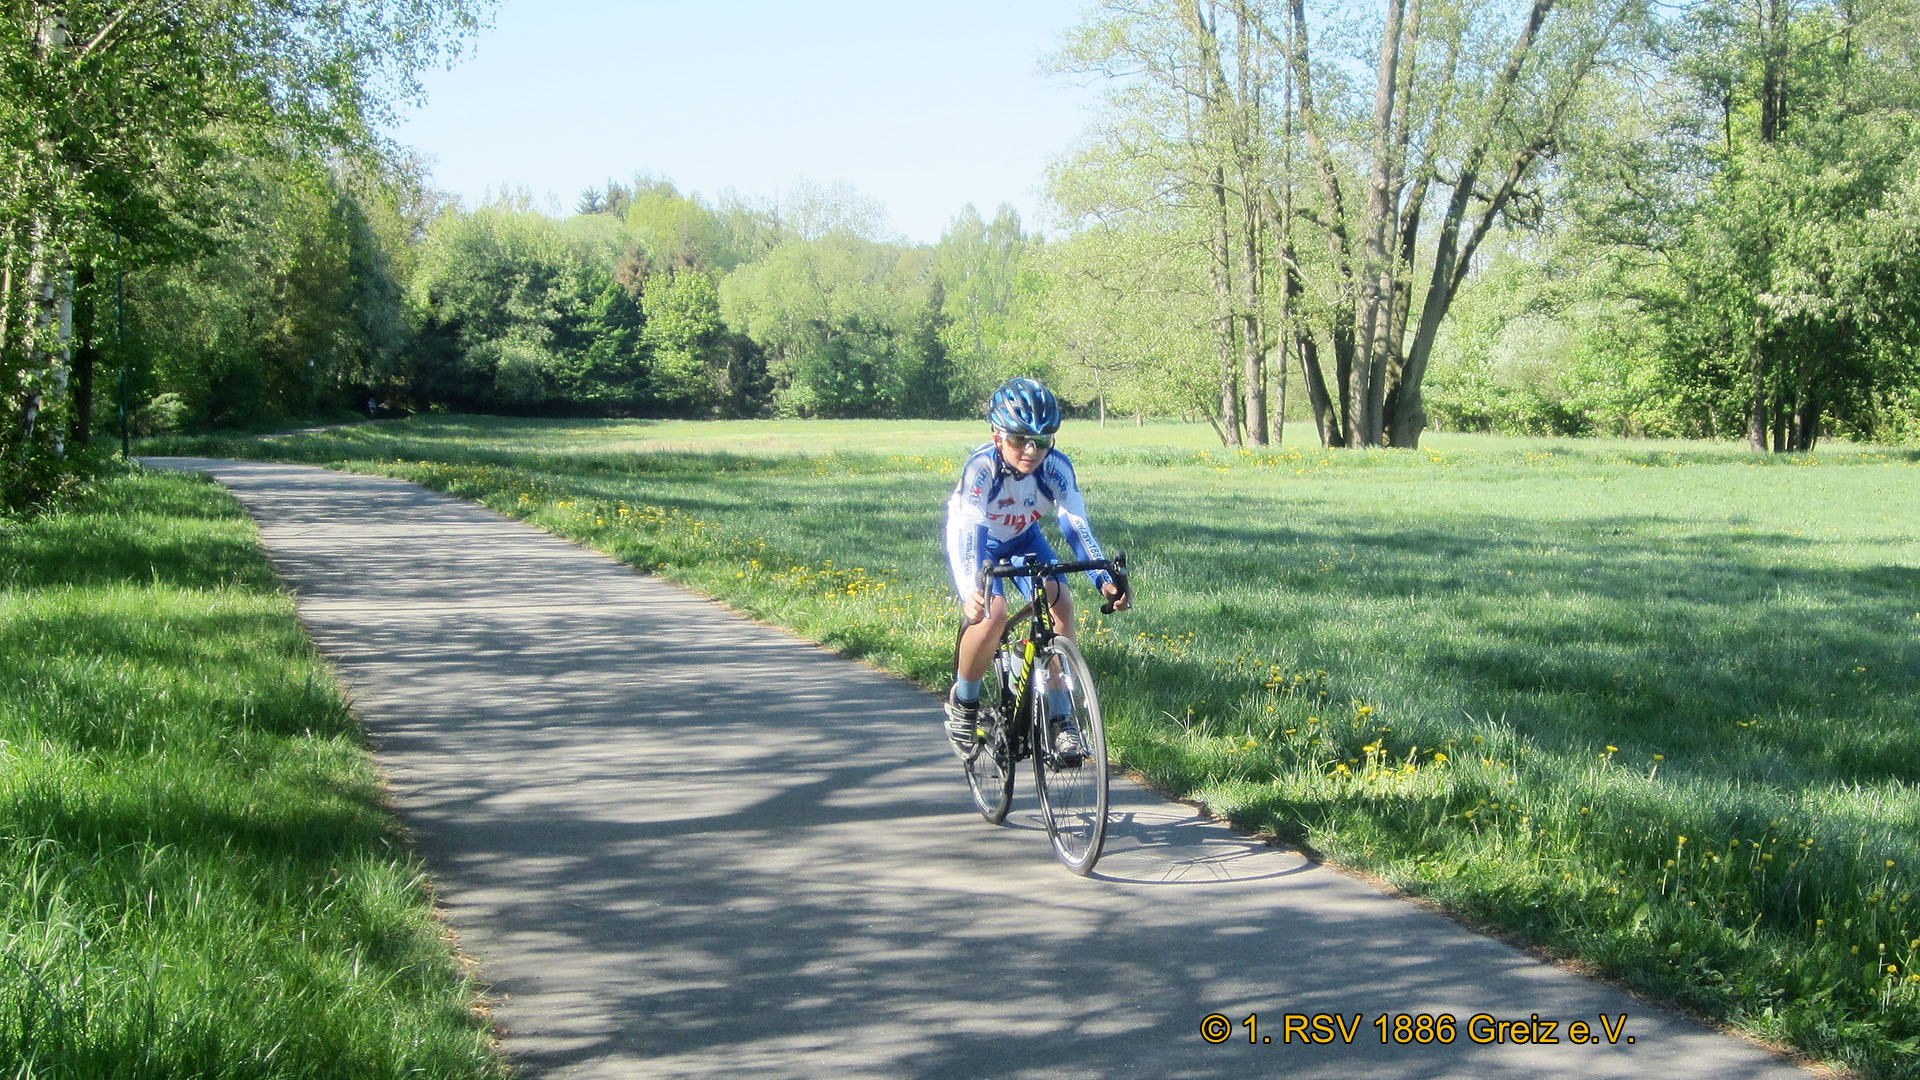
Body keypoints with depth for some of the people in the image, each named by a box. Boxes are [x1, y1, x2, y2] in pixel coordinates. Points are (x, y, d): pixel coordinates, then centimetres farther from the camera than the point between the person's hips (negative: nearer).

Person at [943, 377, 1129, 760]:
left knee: (1060, 601, -20)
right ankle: (962, 703, -2)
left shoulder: (1056, 467, -27)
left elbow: (1075, 524, -32)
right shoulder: (982, 467, -36)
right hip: (976, 542, -4)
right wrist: (970, 590, -62)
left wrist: (1103, 578, -48)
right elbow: (966, 531, -45)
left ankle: (1059, 718, -10)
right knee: (991, 613, -28)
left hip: (1022, 538, 4)